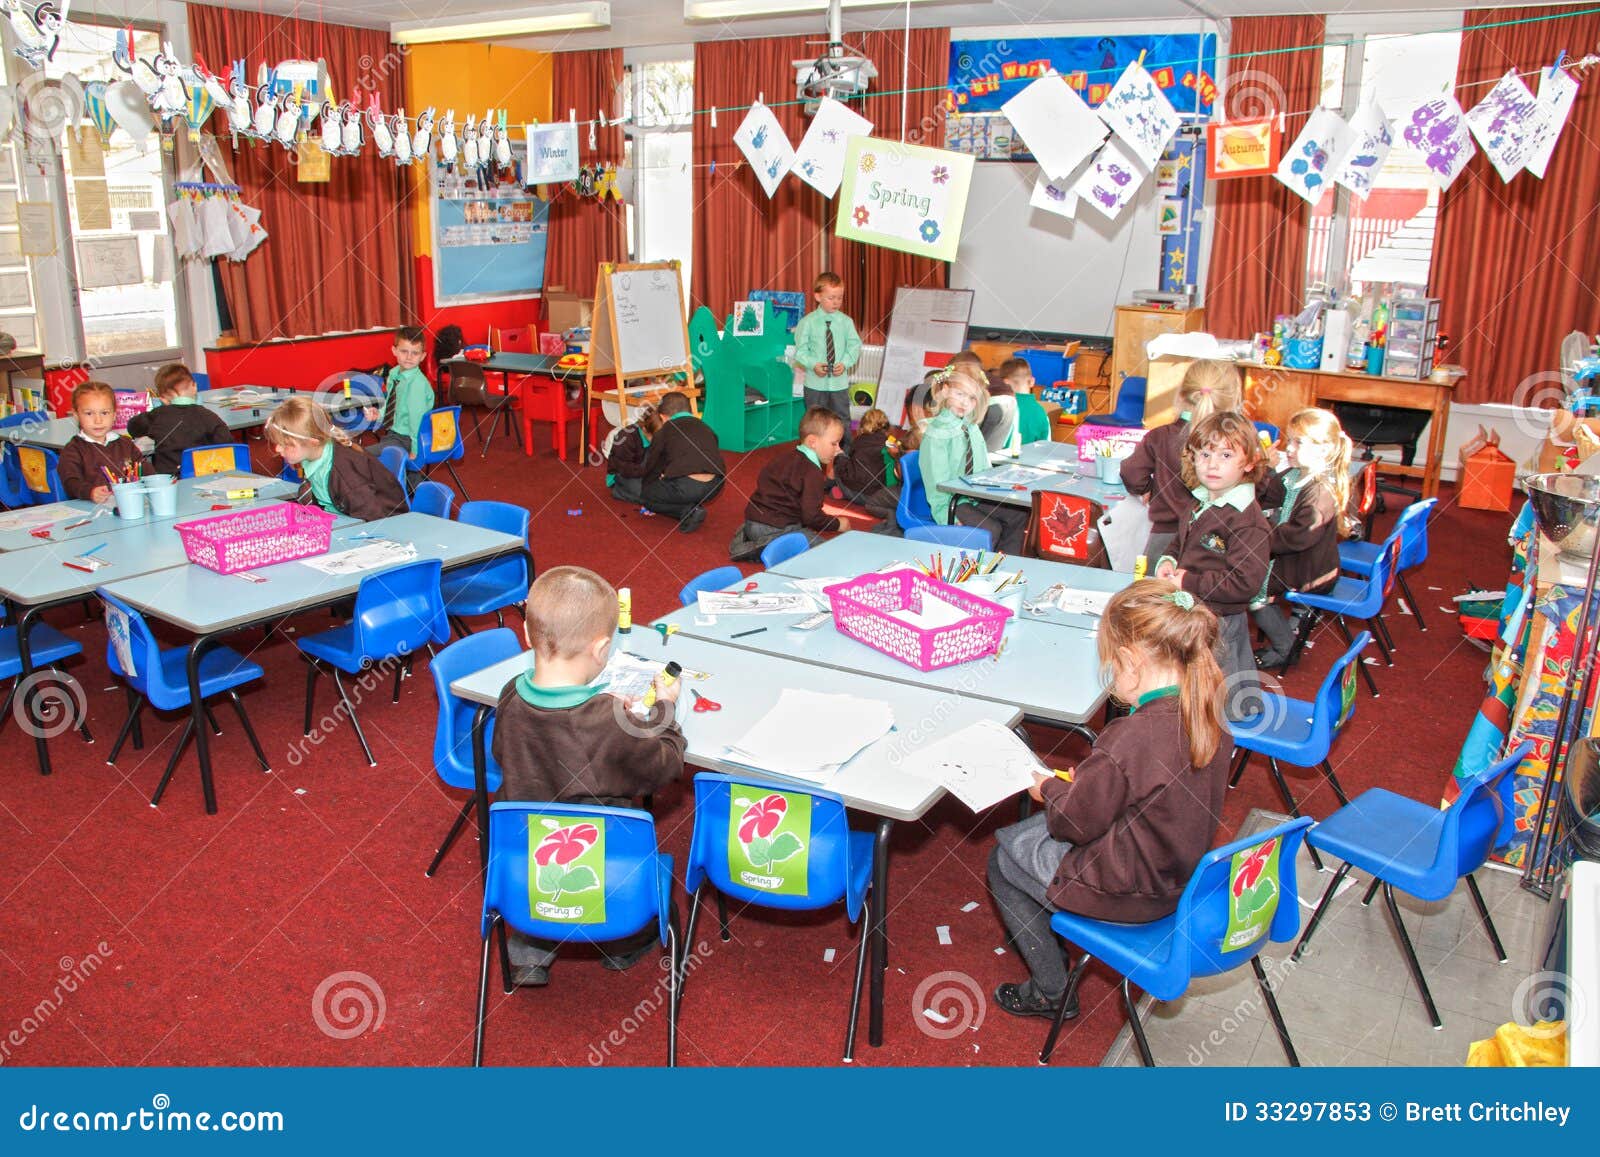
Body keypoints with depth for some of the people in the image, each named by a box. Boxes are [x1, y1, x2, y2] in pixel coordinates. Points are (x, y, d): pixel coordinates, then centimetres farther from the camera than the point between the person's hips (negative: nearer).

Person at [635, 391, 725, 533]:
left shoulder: (664, 432, 14)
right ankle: (695, 507, 11)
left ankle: (688, 511, -1)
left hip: (686, 487, -6)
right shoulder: (705, 427, 25)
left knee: (646, 494, 20)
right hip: (715, 487, 6)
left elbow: (649, 468, 24)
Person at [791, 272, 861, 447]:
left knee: (842, 419, 9)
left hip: (839, 382, 1)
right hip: (815, 383, -1)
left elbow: (854, 345, 1)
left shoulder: (846, 321, 0)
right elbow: (800, 349, -3)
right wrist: (813, 364, -18)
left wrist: (845, 363, -15)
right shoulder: (807, 322, -5)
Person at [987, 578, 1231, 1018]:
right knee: (1023, 832, 24)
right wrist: (1080, 782, 3)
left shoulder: (1128, 741, -35)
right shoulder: (1207, 714, -9)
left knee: (1002, 860, 16)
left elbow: (1075, 822, -19)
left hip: (1128, 894, -8)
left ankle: (1051, 991, 27)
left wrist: (1049, 788, 0)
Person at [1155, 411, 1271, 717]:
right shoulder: (1200, 504, 4)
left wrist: (1189, 582, -23)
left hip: (1217, 622, -8)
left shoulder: (1247, 520, -23)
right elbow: (1181, 543, 22)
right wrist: (1168, 562, 0)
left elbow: (1244, 583, -27)